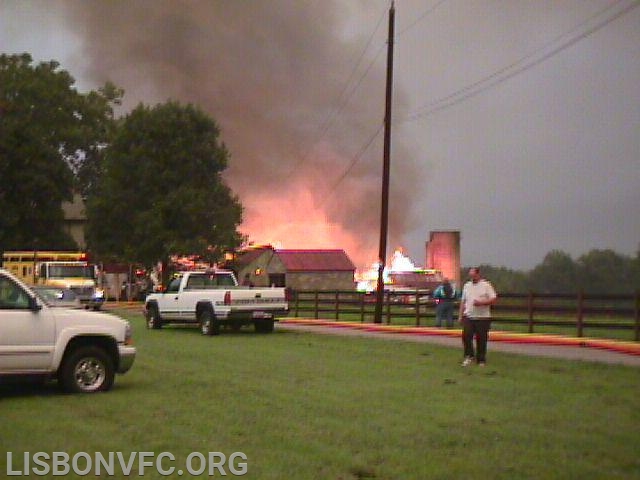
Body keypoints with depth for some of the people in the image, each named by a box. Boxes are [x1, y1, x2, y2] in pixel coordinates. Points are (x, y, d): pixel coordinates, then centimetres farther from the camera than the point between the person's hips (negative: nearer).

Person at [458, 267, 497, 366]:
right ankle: (469, 356, 3)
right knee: (466, 335, -12)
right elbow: (463, 301, 17)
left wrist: (481, 302, -19)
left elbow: (494, 299, -7)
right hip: (468, 316, 3)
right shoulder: (467, 286, 14)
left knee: (481, 339, 1)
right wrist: (460, 315, 12)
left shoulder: (486, 285, -1)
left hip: (483, 317, -3)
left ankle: (481, 360, 12)